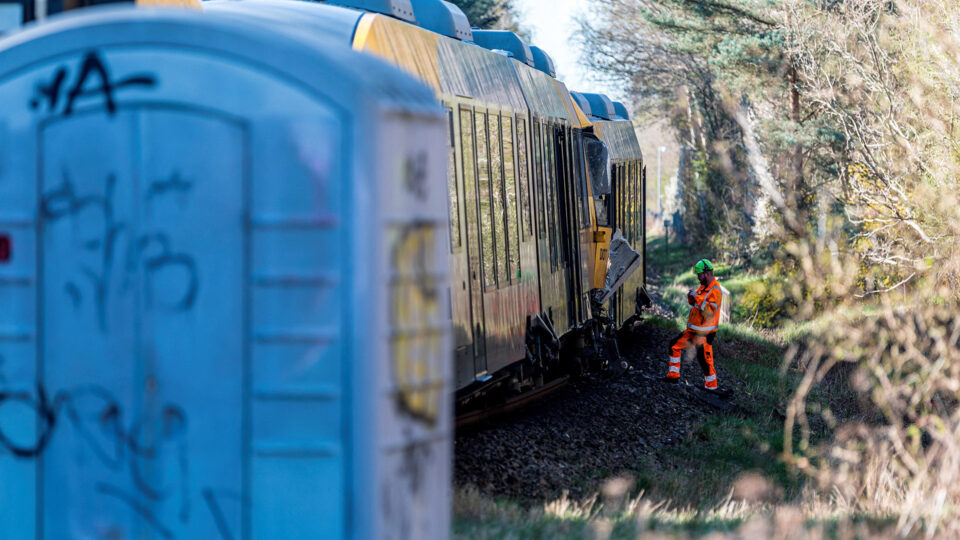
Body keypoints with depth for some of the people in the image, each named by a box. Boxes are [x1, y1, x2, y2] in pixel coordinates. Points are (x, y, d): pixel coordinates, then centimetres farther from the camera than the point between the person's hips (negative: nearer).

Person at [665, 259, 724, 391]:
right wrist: (691, 297, -4)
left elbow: (709, 312, -29)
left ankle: (712, 386, 5)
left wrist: (697, 298, -27)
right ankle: (673, 375, 23)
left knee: (704, 359, -8)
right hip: (693, 330, 10)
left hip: (705, 333, -10)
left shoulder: (715, 291, -19)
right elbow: (694, 304, 18)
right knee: (675, 346, 15)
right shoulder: (704, 287, 11)